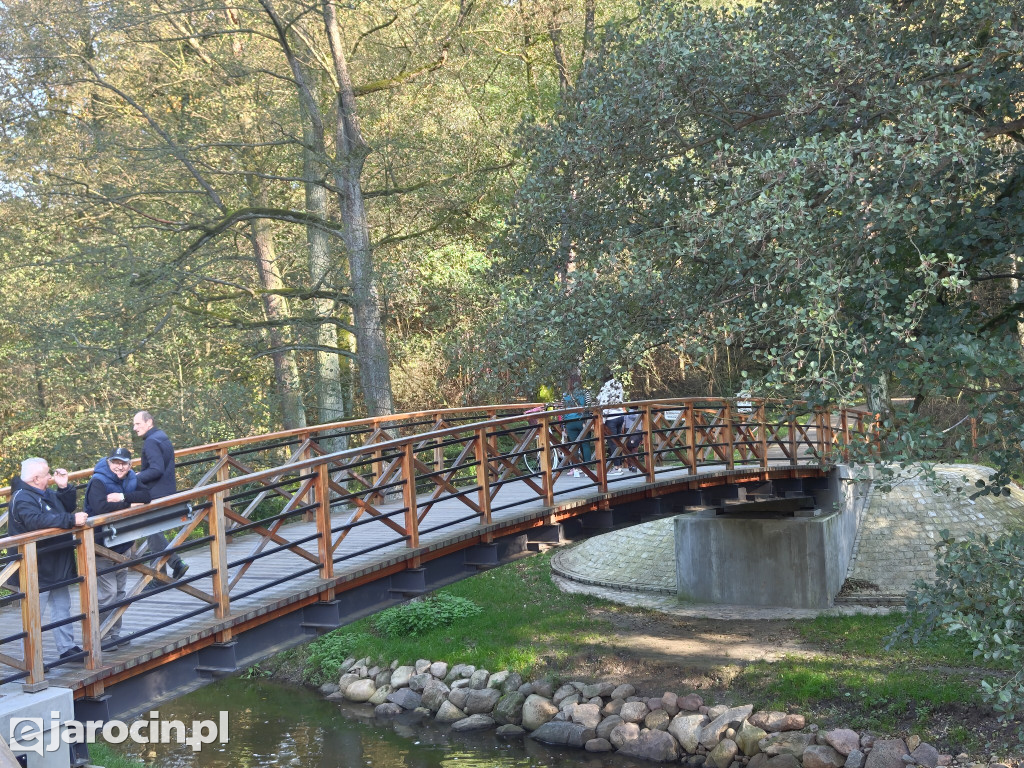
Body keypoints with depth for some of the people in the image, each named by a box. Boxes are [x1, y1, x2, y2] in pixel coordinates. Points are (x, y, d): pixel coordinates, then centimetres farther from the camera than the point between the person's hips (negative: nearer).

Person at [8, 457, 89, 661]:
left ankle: (67, 648, 28)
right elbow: (38, 521, -37)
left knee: (62, 608, 18)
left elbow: (68, 506, 17)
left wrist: (64, 487, 0)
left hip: (57, 566, 10)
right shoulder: (23, 499, -20)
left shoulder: (45, 493, 10)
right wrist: (72, 520, -39)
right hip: (38, 570, -10)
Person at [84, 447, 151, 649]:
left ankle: (114, 634, 24)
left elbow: (146, 496, -10)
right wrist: (130, 503, -21)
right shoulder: (98, 482, -16)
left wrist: (122, 497, -24)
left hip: (122, 545, 8)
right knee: (107, 593, -10)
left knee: (120, 592, 14)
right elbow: (101, 507, -32)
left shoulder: (130, 479, 5)